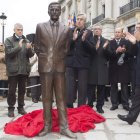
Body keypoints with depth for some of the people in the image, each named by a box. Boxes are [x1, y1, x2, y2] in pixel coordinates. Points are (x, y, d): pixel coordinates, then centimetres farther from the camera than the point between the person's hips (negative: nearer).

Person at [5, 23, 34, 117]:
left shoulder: (26, 41, 10)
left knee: (22, 90, 11)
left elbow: (31, 54, 5)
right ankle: (11, 108, 12)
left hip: (24, 69, 4)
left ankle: (21, 107, 21)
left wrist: (29, 49, -16)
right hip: (13, 70, -3)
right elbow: (9, 53, -12)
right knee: (12, 90, 2)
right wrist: (19, 47, -24)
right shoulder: (9, 40, 0)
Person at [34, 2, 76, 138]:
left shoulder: (65, 29, 7)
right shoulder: (40, 26, 4)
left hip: (59, 67, 1)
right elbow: (36, 46, 9)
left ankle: (64, 127, 7)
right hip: (45, 67, -1)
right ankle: (47, 126, 14)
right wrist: (43, 57, 4)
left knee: (61, 98, 3)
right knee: (46, 98, 5)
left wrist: (60, 58, 7)